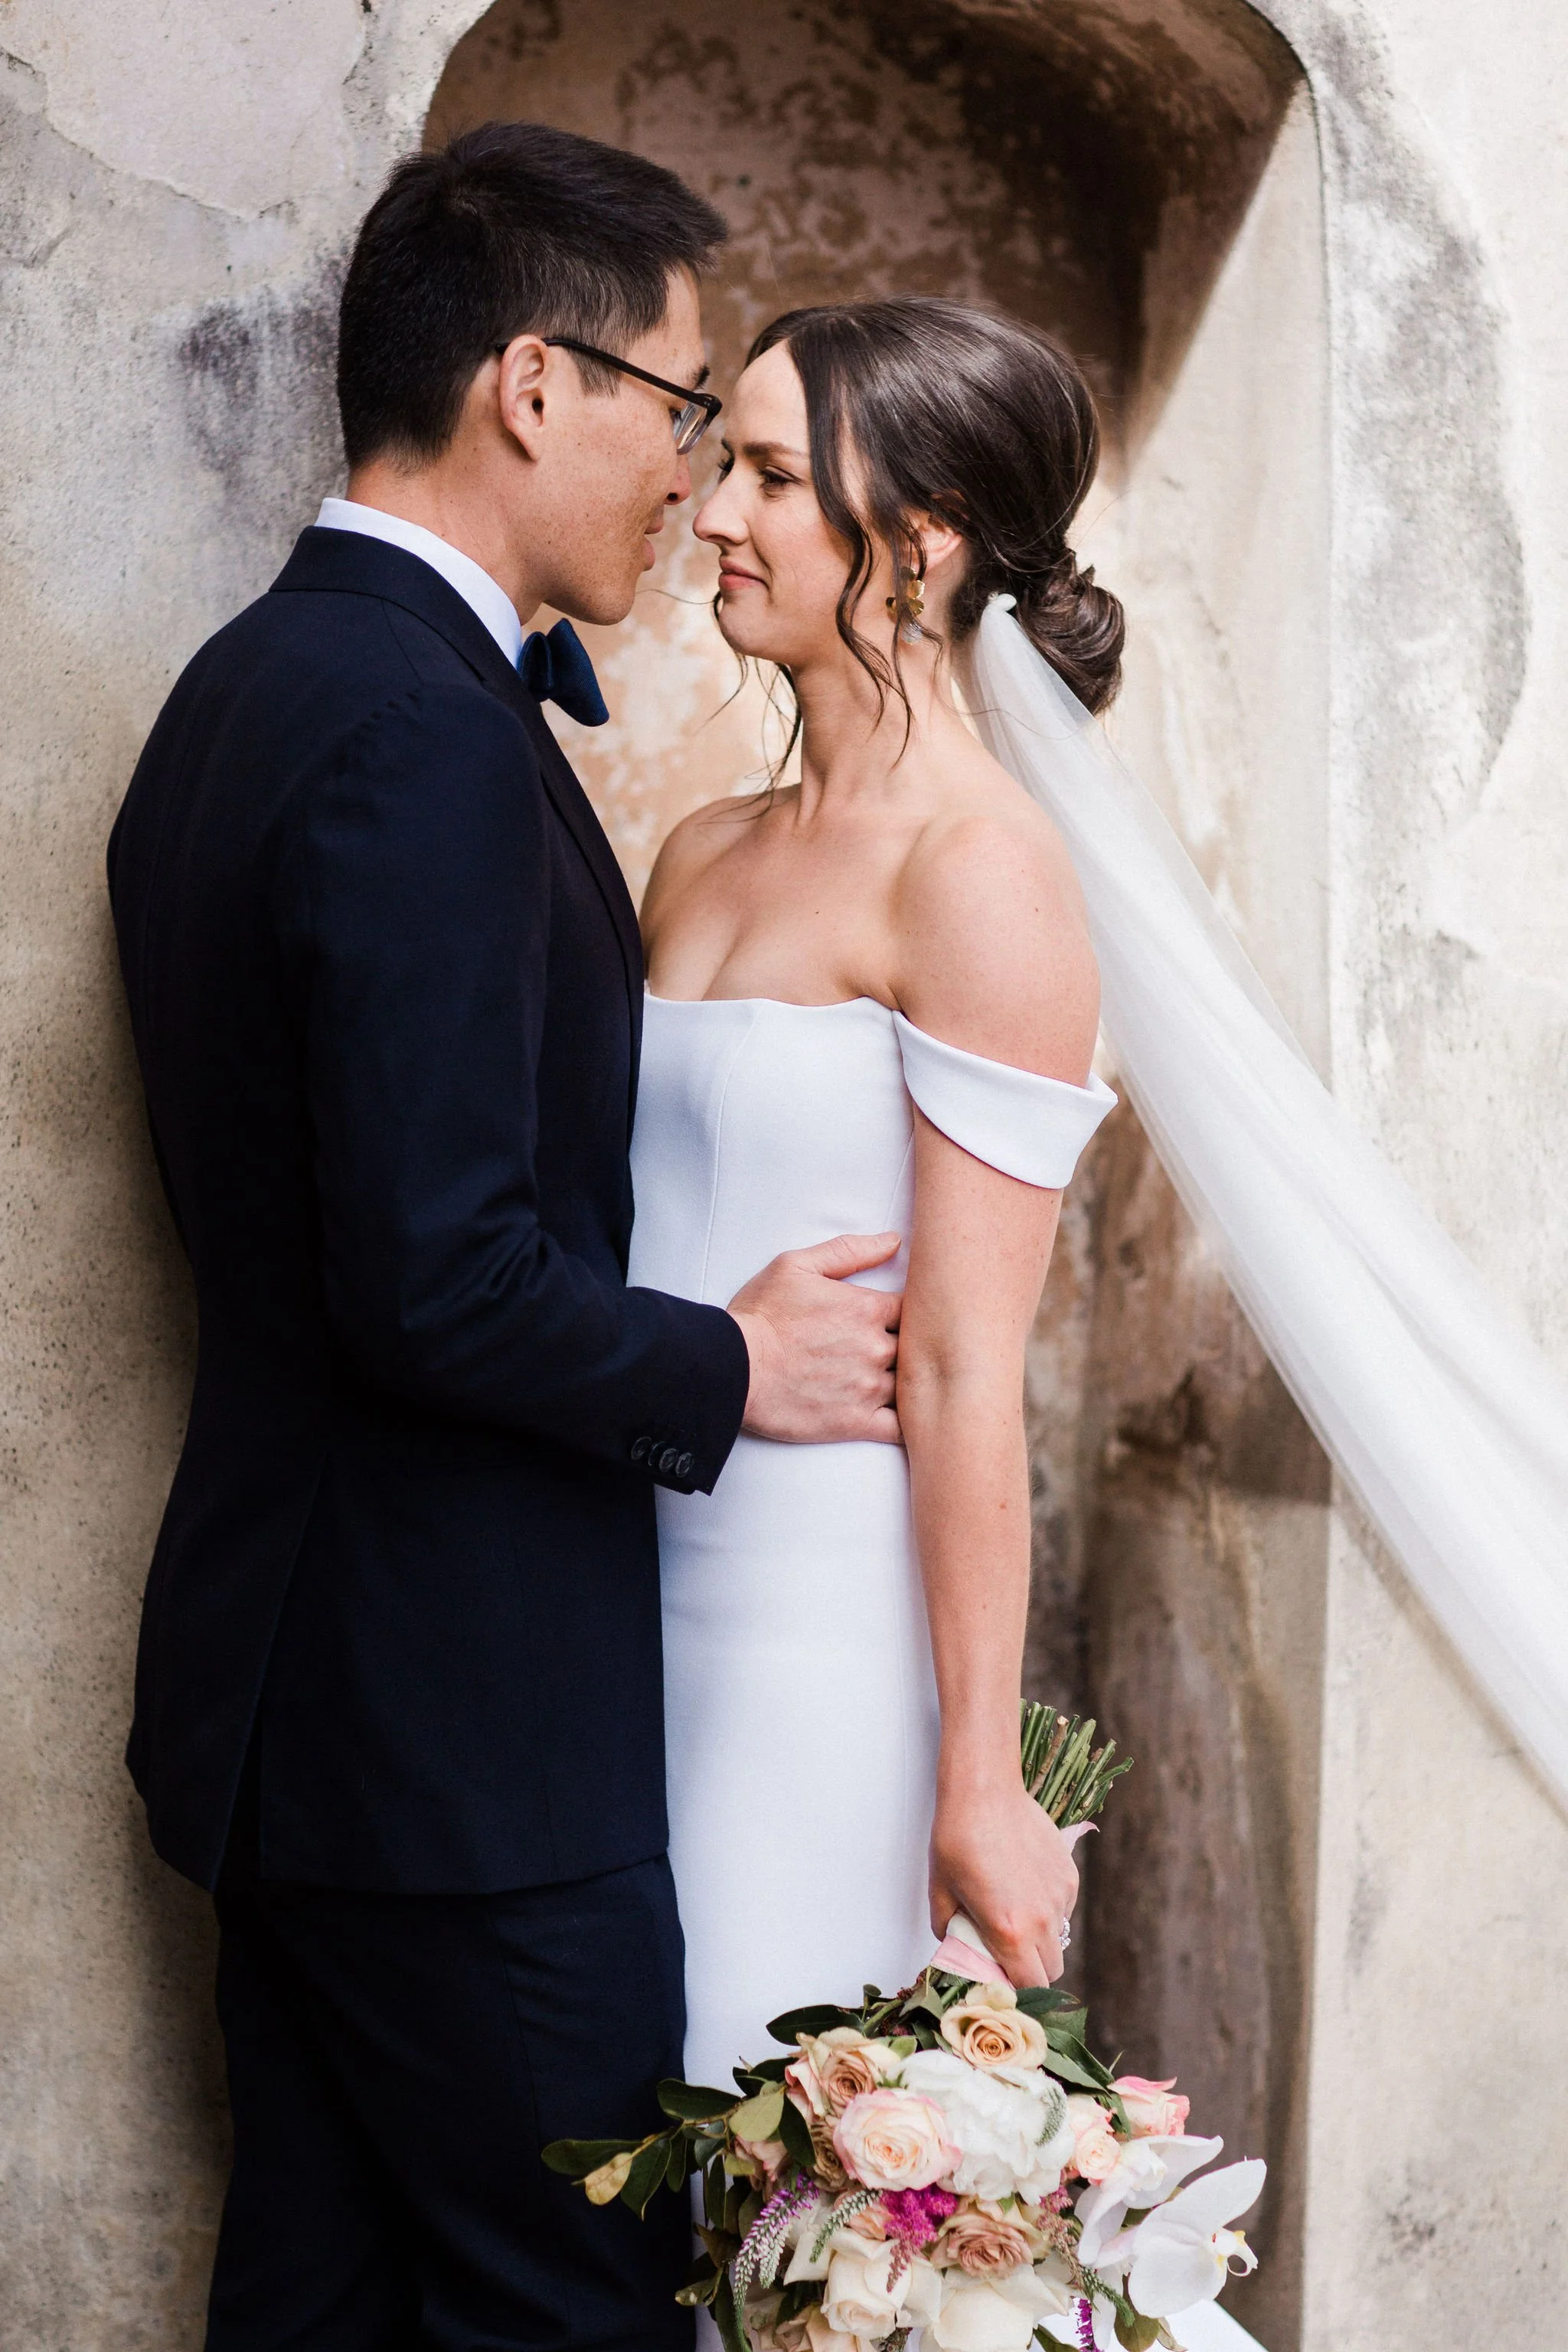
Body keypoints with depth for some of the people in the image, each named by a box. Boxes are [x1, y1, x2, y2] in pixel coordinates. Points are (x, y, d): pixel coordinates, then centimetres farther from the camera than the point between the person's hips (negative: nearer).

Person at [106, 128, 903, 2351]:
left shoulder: (246, 685, 11)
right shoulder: (428, 740, -21)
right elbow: (446, 1284, -25)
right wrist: (727, 1369, -10)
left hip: (289, 1682, 10)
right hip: (468, 1731, -10)